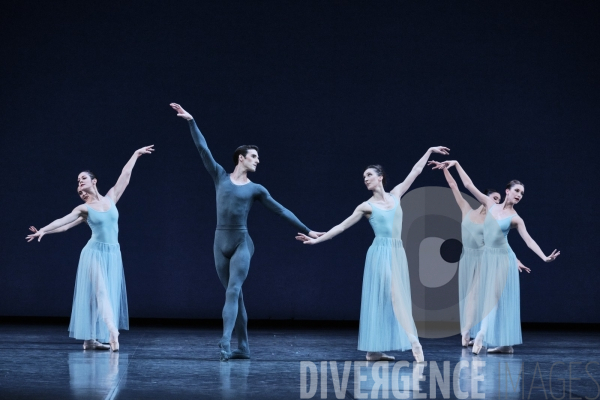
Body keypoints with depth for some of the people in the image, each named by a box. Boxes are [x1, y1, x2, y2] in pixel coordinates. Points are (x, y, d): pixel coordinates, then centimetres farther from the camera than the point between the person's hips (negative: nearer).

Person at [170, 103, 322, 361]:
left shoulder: (256, 189, 6)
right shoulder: (220, 176, 7)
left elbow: (280, 210, 10)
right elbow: (203, 149, 6)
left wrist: (306, 230, 10)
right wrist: (191, 121, 3)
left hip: (241, 243, -2)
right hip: (221, 243, 2)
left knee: (233, 291, -16)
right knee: (235, 294, 6)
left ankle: (225, 342, -27)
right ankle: (243, 347, 11)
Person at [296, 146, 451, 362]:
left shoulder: (395, 195, 11)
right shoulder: (367, 206, 0)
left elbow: (415, 172, 17)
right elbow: (342, 226, -1)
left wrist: (429, 151, 19)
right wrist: (316, 239, -8)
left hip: (397, 253, 5)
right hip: (381, 253, -5)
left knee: (384, 299, 4)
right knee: (395, 297, -12)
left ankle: (374, 350, 6)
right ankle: (413, 342, -17)